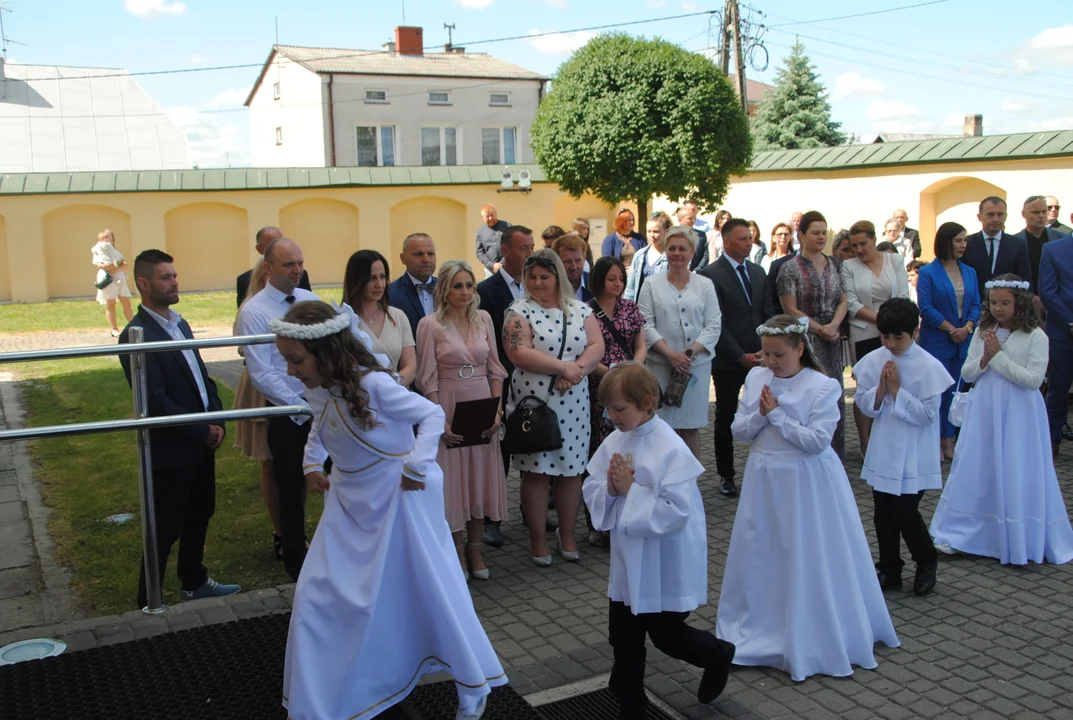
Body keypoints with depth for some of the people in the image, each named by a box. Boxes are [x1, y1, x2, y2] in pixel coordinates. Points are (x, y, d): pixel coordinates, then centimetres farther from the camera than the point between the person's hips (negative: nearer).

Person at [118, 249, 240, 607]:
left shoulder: (180, 324, 9)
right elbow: (156, 402, -23)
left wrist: (217, 422, -2)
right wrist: (204, 431, -16)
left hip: (201, 443, 8)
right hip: (170, 451, -8)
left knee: (199, 516, 22)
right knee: (165, 531, 4)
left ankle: (194, 581, 40)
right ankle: (149, 603, 20)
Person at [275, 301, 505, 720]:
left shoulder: (373, 384, -25)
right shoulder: (316, 389, -5)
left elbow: (432, 415, -17)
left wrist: (416, 467, -21)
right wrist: (312, 464, 7)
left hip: (398, 497, -6)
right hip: (349, 500, 7)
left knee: (430, 590, 4)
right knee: (315, 597, 4)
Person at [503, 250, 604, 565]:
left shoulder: (580, 309, 8)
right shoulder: (519, 311, -3)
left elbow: (596, 347, -1)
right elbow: (519, 354, -15)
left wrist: (577, 370, -19)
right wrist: (564, 366, -19)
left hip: (573, 403, 3)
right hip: (533, 402, -3)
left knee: (571, 469, 8)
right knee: (536, 471, 2)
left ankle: (567, 534, 23)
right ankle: (537, 538, 15)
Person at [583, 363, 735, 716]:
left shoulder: (670, 449, -23)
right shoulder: (614, 441, -2)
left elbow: (675, 513, -27)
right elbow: (591, 492, 4)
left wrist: (631, 489, -24)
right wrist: (610, 490, -18)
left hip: (664, 566, -6)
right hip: (629, 562, 6)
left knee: (666, 634, 10)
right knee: (623, 637, 14)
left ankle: (718, 656, 40)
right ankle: (631, 706, 33)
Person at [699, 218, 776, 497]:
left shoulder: (758, 272, 12)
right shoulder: (711, 274, -8)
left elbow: (768, 313, 12)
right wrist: (740, 355, -13)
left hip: (759, 357, 4)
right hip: (728, 360, -4)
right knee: (726, 418, 7)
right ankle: (726, 475, 18)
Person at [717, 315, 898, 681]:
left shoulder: (822, 387, -13)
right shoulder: (756, 378, 2)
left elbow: (817, 440, -19)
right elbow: (738, 430, 3)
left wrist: (777, 415, -19)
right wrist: (760, 415, -16)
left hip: (807, 484, -5)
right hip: (765, 479, 5)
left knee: (809, 563, 4)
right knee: (758, 558, 14)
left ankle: (815, 639, 21)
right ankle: (758, 629, 32)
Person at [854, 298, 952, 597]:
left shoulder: (928, 366, -13)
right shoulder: (872, 361, -1)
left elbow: (927, 414, -15)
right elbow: (865, 406, 3)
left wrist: (897, 389, -18)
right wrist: (880, 387, -14)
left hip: (913, 456, -4)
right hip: (883, 452, 5)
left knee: (905, 512, -2)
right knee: (883, 513, 11)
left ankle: (927, 563, 24)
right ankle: (889, 569, 27)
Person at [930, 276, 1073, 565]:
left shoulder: (1036, 336, -7)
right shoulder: (983, 333, 6)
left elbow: (1034, 379, -15)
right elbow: (967, 374, 6)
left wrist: (999, 356, -18)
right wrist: (985, 359, -13)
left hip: (1019, 415, -4)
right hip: (984, 411, 4)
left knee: (1018, 476, 1)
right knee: (975, 471, 8)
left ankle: (1022, 540, 15)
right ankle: (959, 534, 16)